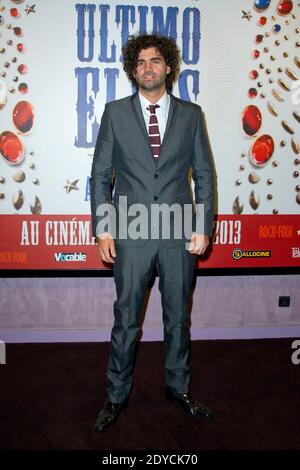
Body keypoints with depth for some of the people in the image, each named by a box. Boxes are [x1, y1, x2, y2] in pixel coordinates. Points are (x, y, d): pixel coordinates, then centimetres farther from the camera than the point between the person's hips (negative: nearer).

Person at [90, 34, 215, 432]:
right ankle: (117, 395, 26)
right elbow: (101, 174, 4)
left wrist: (203, 227, -1)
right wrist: (102, 229, -3)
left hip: (180, 235, 1)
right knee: (126, 318, 8)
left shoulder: (191, 114, 6)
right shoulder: (115, 113, 4)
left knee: (178, 316, 13)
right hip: (131, 234, -1)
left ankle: (179, 388, 33)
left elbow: (204, 174, 7)